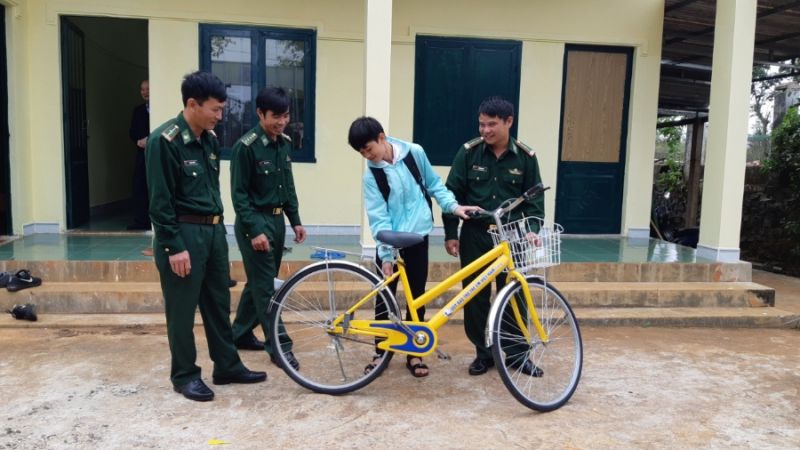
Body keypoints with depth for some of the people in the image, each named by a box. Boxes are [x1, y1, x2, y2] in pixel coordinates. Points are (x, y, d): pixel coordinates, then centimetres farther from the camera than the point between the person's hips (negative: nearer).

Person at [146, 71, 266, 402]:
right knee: (182, 310, 5)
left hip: (213, 230, 8)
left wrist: (218, 229, 17)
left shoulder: (210, 139, 9)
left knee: (219, 304, 15)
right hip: (183, 234, -8)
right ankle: (184, 375, 20)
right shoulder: (164, 140, -15)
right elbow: (160, 201, -16)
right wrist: (174, 247, -18)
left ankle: (227, 366, 27)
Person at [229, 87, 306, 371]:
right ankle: (279, 346, 4)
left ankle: (240, 334, 30)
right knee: (265, 286, -3)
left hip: (277, 220, 8)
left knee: (259, 282, 15)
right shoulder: (246, 146, -15)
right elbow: (239, 194, -15)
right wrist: (254, 230, -20)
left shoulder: (285, 143, 6)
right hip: (255, 222, -7)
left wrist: (295, 220, 11)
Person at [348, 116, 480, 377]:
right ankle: (381, 352, 22)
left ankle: (413, 353, 20)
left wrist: (453, 206, -4)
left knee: (416, 297, 7)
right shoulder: (371, 176, -9)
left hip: (417, 237, 1)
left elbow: (433, 184, 7)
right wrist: (386, 254, -18)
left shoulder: (414, 153, -6)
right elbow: (379, 218, -13)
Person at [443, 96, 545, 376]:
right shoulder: (469, 152, -4)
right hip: (475, 235, 0)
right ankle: (483, 353, 21)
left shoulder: (525, 157, -2)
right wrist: (450, 233, -4)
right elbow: (453, 193, -1)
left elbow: (535, 198, 4)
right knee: (475, 298, 5)